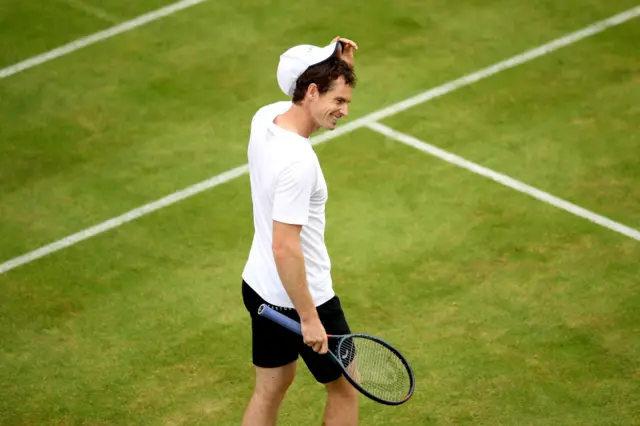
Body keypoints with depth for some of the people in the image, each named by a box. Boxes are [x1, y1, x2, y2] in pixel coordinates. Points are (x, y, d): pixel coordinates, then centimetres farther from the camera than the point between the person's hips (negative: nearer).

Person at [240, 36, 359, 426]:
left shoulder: (266, 117, -5)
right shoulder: (297, 162, -31)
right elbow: (285, 249, -30)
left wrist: (340, 65, -3)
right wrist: (309, 318, -23)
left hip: (260, 289, 8)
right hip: (300, 297, -8)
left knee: (270, 389, 19)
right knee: (345, 390, 13)